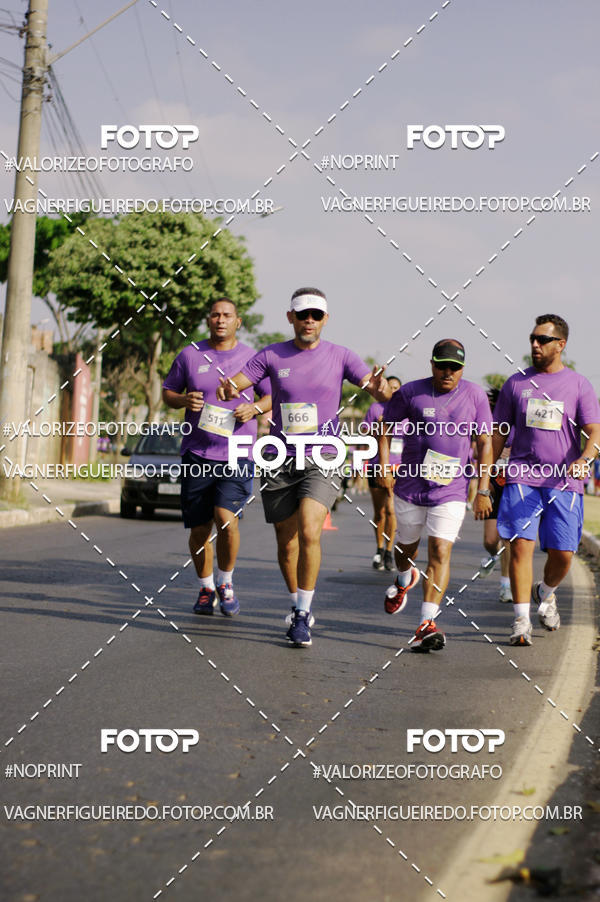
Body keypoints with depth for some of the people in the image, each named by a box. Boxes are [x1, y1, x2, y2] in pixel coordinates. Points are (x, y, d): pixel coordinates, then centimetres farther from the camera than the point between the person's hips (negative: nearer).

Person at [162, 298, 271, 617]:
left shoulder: (251, 357, 5)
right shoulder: (190, 355, 7)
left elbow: (272, 396, 12)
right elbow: (168, 392, 14)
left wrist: (255, 408, -9)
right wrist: (183, 400, -9)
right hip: (197, 453, 2)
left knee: (226, 518, -19)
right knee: (199, 529, 5)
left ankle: (226, 583, 4)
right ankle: (206, 589, 26)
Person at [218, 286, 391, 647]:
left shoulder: (340, 356, 0)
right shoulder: (272, 356, 3)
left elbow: (382, 390, -7)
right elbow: (234, 385, 0)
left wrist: (381, 388, -32)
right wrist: (229, 389, -24)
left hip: (322, 460, -2)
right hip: (280, 461, 2)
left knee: (309, 532, -20)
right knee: (287, 542, 8)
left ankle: (304, 615, -9)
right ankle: (298, 608, 29)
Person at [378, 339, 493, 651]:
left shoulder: (474, 395, 0)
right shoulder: (411, 392, -2)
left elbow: (485, 443, 4)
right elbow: (386, 427, 8)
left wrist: (483, 491, 0)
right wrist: (384, 468, -4)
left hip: (452, 490, -1)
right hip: (410, 485, 1)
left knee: (440, 552, -15)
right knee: (407, 546, 17)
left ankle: (426, 625, -19)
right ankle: (404, 581, 53)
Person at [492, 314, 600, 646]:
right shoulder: (516, 383, 9)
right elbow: (500, 432, 16)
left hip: (564, 481, 0)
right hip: (522, 476, 0)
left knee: (562, 554, 1)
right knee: (520, 544, -12)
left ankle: (546, 593, 34)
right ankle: (521, 620, -7)